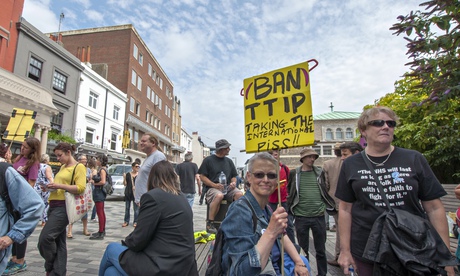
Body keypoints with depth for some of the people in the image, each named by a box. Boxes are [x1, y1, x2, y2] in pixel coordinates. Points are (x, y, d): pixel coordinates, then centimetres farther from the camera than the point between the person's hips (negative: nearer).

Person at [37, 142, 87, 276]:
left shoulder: (79, 167, -8)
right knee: (58, 240, 11)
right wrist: (51, 186, 9)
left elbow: (80, 188, -17)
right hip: (54, 206, 9)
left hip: (64, 207, -8)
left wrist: (59, 186, -20)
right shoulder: (63, 167, 18)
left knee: (45, 238, -12)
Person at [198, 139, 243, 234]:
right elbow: (202, 176, -1)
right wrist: (214, 185, -14)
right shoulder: (208, 160, 3)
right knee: (219, 196, -37)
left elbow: (234, 176, 22)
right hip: (213, 188, -4)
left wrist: (233, 182, -2)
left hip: (228, 187, 4)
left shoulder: (229, 161, 17)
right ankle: (210, 223, -23)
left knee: (239, 194, -27)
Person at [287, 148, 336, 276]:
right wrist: (292, 207, 6)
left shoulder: (320, 172, 3)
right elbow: (290, 192, 9)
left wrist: (325, 205, 8)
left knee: (321, 249, 13)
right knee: (303, 249, 11)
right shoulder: (294, 173, -1)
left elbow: (327, 190, 14)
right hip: (301, 217, -1)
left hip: (319, 216, 2)